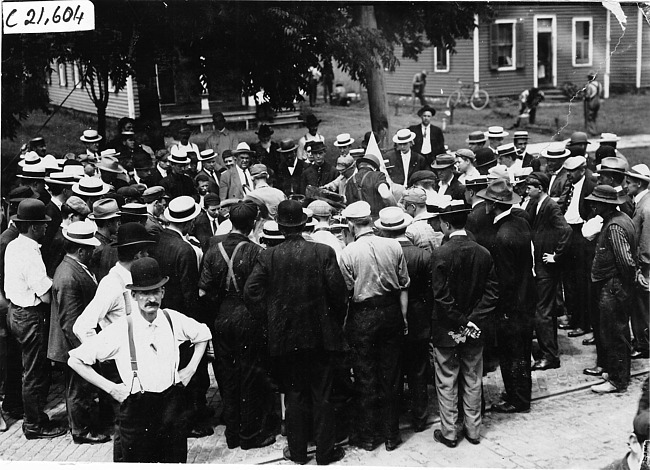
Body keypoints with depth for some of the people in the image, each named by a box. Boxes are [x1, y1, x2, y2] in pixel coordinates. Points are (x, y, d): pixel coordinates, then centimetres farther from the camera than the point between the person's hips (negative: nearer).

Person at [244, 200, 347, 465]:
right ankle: (325, 451, 17)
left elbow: (251, 292, -11)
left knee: (294, 394, 13)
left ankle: (297, 451, 21)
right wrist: (337, 321, 6)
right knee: (322, 395, 10)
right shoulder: (324, 253, -9)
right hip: (321, 335, -1)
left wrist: (269, 318, 3)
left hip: (285, 336, 1)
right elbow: (338, 290, -10)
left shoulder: (268, 257, -7)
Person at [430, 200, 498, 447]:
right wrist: (473, 321, -7)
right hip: (475, 329, 4)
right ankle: (473, 429, 24)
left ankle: (449, 432, 16)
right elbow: (492, 292, -5)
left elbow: (441, 296, -18)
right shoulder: (484, 253, -3)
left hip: (446, 330, -4)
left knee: (446, 382, 8)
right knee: (473, 381, 15)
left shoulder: (440, 254, -16)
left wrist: (460, 323, -10)